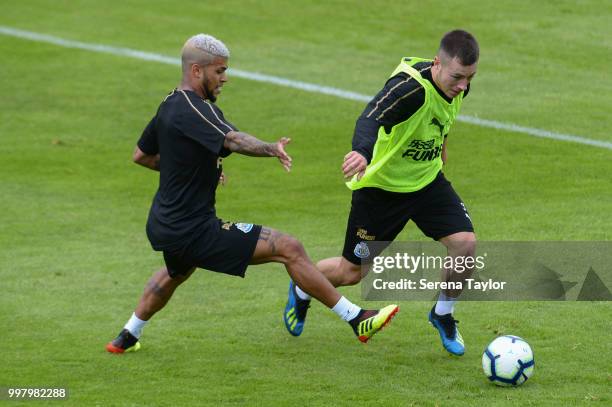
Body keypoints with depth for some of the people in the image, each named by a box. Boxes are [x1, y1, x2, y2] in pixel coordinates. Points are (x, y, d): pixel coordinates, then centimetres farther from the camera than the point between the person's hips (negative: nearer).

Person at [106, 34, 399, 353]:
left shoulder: (169, 106, 9)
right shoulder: (193, 109, -21)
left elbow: (141, 155, 22)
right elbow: (233, 140, -41)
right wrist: (271, 149, -58)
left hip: (162, 226, 10)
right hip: (194, 232, -10)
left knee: (176, 273, 42)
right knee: (289, 249, -11)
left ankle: (127, 337, 53)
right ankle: (356, 320, -9)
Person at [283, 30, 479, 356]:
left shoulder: (457, 85, -10)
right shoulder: (410, 86, -34)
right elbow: (371, 118, -51)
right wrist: (362, 152, -71)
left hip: (427, 179, 6)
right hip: (380, 186, -5)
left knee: (465, 244, -16)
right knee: (352, 272, 8)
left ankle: (443, 315, 12)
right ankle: (300, 290, 42)